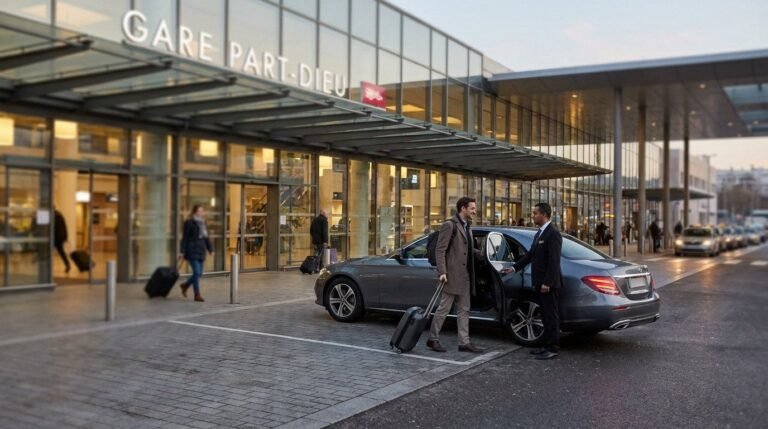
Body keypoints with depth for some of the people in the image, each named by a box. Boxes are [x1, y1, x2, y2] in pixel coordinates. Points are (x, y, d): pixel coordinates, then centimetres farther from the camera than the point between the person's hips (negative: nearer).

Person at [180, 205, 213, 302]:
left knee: (199, 273, 8)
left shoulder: (203, 223, 13)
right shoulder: (189, 223, -5)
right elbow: (185, 238, -6)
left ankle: (185, 285, 32)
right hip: (192, 251, -7)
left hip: (201, 251, 7)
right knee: (197, 272, -11)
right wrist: (183, 251, -9)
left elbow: (206, 237, 16)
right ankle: (197, 295, -4)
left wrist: (210, 249, 10)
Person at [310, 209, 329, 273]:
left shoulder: (314, 220, 16)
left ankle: (320, 268, 19)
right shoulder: (324, 220, -10)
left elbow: (311, 231, 21)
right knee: (319, 255, -7)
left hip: (315, 240, 8)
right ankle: (316, 269, -9)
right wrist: (325, 241, -20)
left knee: (319, 255, 15)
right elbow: (324, 231, -18)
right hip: (321, 241, -8)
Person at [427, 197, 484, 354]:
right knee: (444, 308, -1)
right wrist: (442, 272, -21)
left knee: (464, 310, 9)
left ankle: (464, 342, 14)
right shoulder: (449, 225, -11)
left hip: (465, 276, 9)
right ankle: (433, 339, 11)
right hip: (452, 275, -9)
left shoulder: (467, 227, 15)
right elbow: (440, 250, -14)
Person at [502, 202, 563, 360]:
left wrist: (547, 283, -22)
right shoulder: (539, 233, 16)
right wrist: (514, 268, 15)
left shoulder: (553, 233, -14)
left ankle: (553, 349, 3)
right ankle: (547, 345, 21)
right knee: (545, 316, 14)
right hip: (539, 283, 9)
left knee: (551, 316, -3)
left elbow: (554, 261, -19)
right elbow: (531, 255, 20)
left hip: (548, 284, -9)